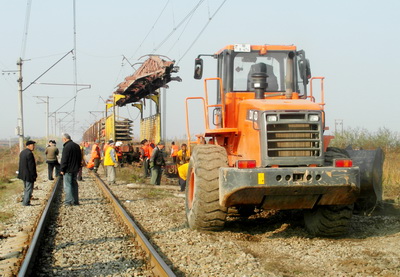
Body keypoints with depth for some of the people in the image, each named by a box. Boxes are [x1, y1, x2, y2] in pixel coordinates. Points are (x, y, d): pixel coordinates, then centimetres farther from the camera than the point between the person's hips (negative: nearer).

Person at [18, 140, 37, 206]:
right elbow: (31, 165, -21)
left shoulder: (22, 152, 10)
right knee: (29, 189, -1)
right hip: (29, 175, -10)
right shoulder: (29, 153, -20)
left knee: (26, 188, 19)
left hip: (23, 174, 10)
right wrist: (34, 175, -15)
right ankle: (26, 202, 1)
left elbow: (21, 164, 14)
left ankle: (25, 201, 25)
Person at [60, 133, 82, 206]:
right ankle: (75, 200, 16)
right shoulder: (77, 146, 10)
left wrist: (62, 169, -11)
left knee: (67, 185, -2)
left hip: (68, 170, -8)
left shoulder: (67, 147, -16)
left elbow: (64, 159, -17)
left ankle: (69, 201, -3)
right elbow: (80, 158, 18)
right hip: (75, 169, 8)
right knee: (74, 184, 14)